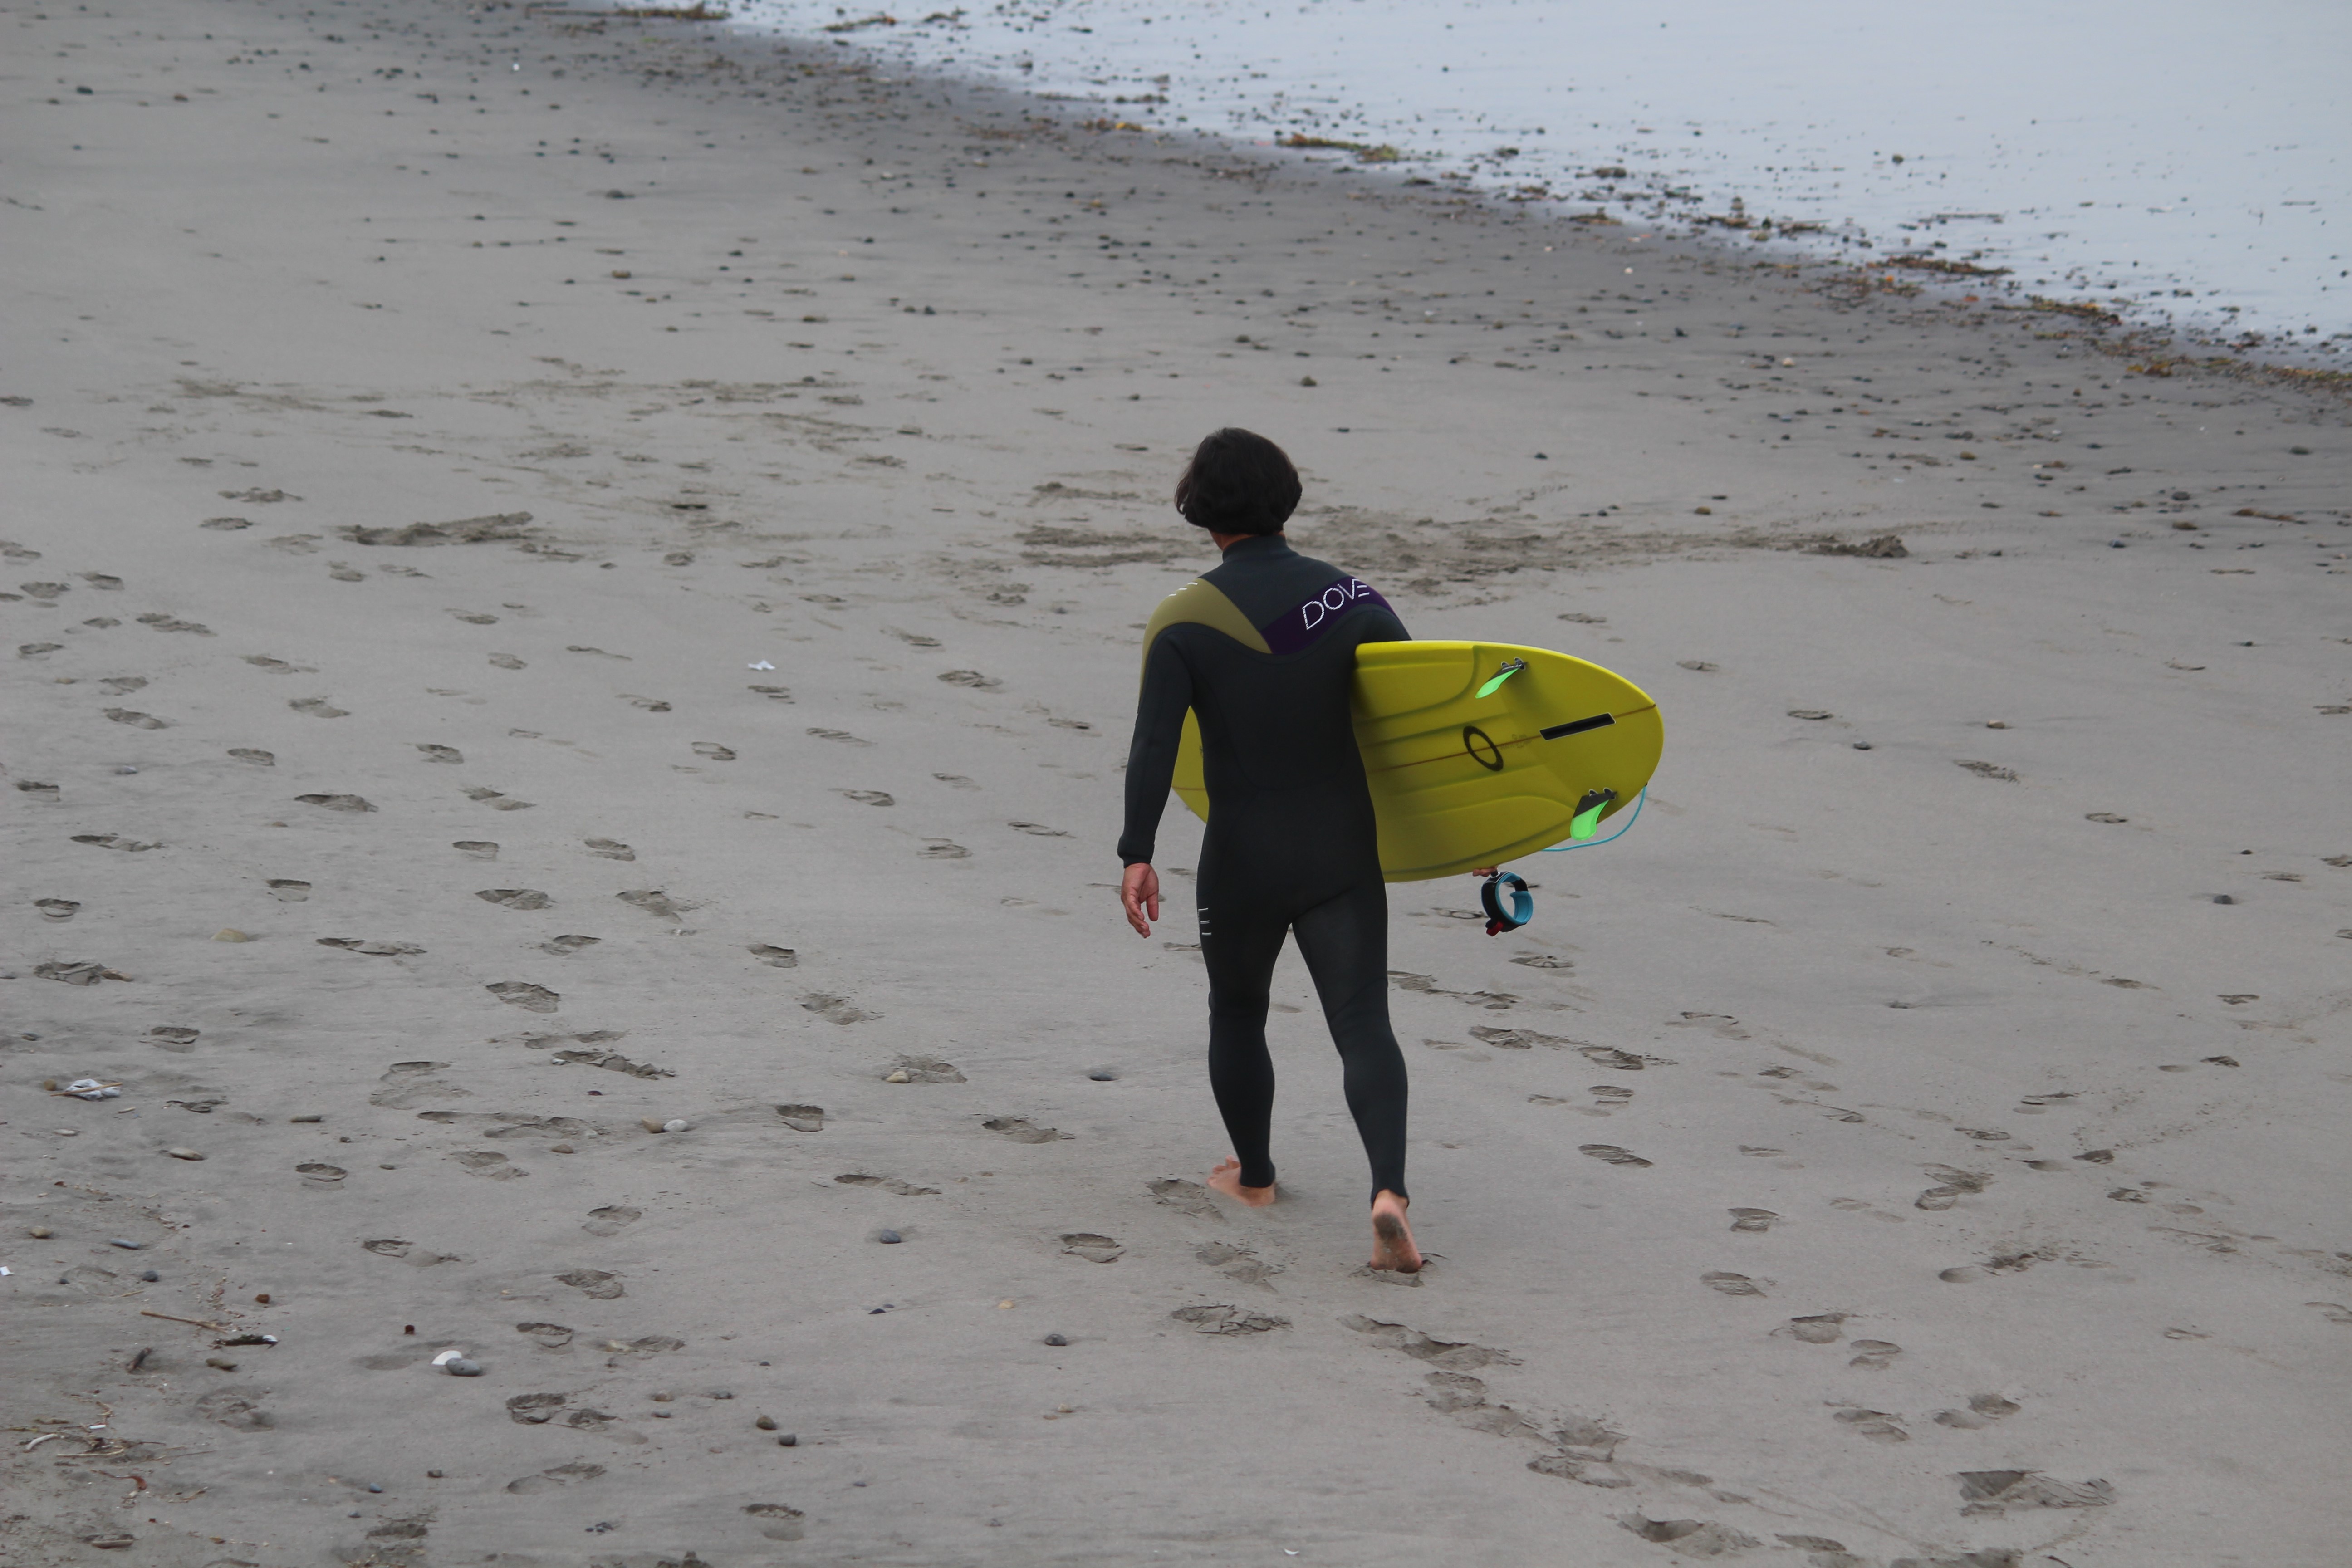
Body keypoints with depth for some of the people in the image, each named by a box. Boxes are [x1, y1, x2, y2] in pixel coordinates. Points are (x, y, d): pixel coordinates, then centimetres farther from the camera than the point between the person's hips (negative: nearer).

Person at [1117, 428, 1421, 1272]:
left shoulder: (1185, 619, -9)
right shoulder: (1350, 599, -2)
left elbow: (1154, 745, -17)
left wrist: (1137, 854, -17)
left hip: (1243, 860, -1)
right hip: (1344, 853, 1)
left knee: (1236, 1013, 22)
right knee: (1363, 1022, -2)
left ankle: (1253, 1174, 37)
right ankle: (1390, 1190, -21)